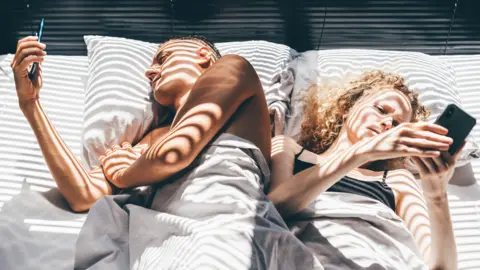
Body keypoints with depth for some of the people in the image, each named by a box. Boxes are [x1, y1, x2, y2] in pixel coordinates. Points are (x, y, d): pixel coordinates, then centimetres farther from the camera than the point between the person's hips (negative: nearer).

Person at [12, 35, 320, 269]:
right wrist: (30, 103, 20)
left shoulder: (231, 69, 15)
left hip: (226, 238, -5)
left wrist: (124, 173, 21)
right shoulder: (157, 137, 30)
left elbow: (174, 153, -1)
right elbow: (84, 195, 18)